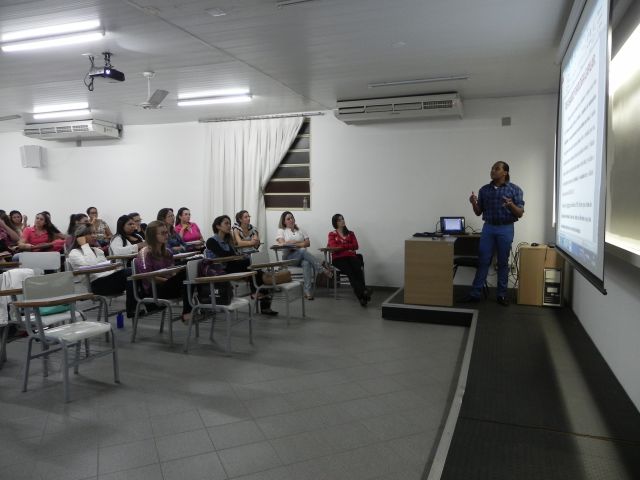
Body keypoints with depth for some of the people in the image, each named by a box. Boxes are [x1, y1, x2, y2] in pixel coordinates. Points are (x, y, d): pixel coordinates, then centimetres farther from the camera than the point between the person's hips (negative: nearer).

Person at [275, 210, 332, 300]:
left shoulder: (300, 230, 21)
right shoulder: (281, 230, 12)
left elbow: (308, 243, 8)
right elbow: (282, 243, -7)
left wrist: (292, 243, -5)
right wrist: (299, 243, -1)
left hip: (302, 256, 3)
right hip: (289, 257, -2)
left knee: (306, 263, -36)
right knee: (302, 251, -36)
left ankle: (308, 291, -42)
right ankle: (322, 268, -34)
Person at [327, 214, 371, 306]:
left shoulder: (350, 233, 24)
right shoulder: (332, 234, 17)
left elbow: (356, 246, 7)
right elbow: (334, 248, -2)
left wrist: (341, 246, 0)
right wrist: (348, 247, 2)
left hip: (351, 256, 3)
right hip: (338, 258, -3)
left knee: (358, 270, -31)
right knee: (350, 272, -33)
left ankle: (362, 296, -41)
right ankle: (363, 294, -43)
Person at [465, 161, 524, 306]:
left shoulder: (515, 189, -3)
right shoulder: (484, 190, 6)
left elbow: (520, 213, -5)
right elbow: (478, 212, 9)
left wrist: (511, 205, -25)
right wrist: (474, 203, -12)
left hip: (506, 229, -2)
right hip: (488, 228, 2)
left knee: (503, 263, 4)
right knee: (483, 261, 1)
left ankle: (502, 294, 13)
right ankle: (475, 293, 4)